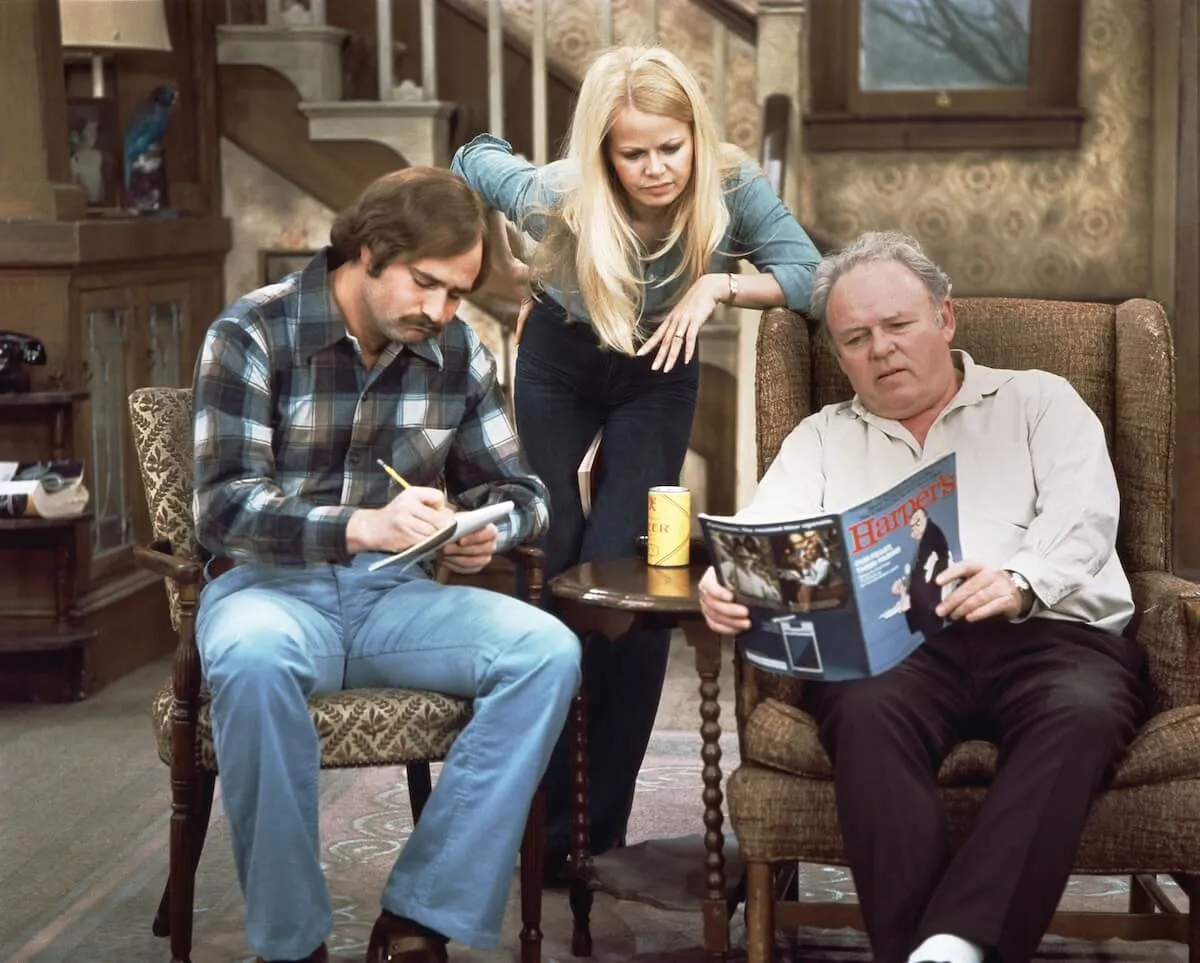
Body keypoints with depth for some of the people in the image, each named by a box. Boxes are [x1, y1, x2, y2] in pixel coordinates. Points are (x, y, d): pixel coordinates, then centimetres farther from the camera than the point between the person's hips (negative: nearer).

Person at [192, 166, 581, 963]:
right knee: (254, 659, -39)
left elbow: (523, 489, 11)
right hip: (273, 584, -4)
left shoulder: (458, 352, 4)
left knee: (549, 651, -23)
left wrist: (488, 530, -15)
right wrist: (363, 525, -34)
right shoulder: (254, 334, -8)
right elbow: (223, 506, -18)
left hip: (396, 593, 4)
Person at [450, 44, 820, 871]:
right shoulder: (558, 197, -30)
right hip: (558, 361, 0)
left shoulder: (732, 184, -29)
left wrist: (718, 285, -38)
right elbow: (471, 160, -10)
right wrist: (504, 267, -3)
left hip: (658, 374, 0)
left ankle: (592, 822, -4)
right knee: (543, 562, 2)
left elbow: (808, 275, -25)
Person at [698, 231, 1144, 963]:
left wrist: (1022, 582, -20)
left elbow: (1084, 517, 3)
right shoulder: (821, 437, 26)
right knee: (868, 709, -35)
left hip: (1049, 630, -1)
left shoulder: (1040, 400, 20)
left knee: (1083, 711, -36)